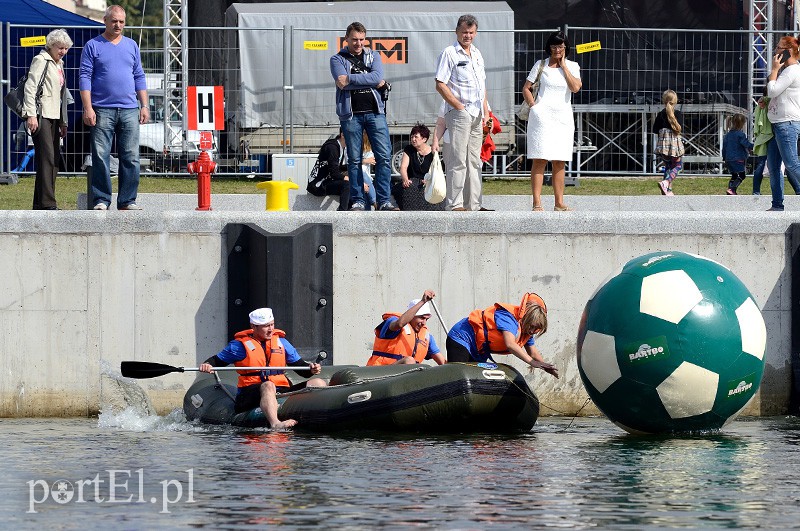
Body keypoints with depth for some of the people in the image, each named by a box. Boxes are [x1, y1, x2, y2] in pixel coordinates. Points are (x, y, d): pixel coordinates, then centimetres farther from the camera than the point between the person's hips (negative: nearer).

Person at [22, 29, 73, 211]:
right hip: (40, 116, -9)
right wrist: (31, 115, -21)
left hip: (53, 116, 9)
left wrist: (63, 122, 24)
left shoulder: (59, 64, 22)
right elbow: (30, 88, -13)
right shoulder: (41, 61, -5)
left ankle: (40, 203, 12)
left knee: (54, 160, 8)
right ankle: (47, 203, -17)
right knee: (46, 158, -14)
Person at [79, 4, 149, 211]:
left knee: (131, 157, 0)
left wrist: (144, 105, 10)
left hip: (129, 110, 3)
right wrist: (88, 108, -10)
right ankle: (101, 200, -1)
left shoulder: (131, 45, 15)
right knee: (100, 157, -5)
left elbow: (139, 77, 18)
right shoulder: (93, 46, 4)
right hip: (102, 110, -3)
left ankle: (127, 200, 5)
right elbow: (85, 78, -1)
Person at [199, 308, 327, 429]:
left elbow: (300, 366, 20)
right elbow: (217, 360, 11)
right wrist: (207, 365, -12)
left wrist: (311, 369, -2)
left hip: (282, 392, 5)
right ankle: (275, 424, -64)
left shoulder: (281, 342, 18)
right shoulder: (241, 345, 6)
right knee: (268, 386, -40)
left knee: (318, 383, -11)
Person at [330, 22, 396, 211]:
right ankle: (357, 201, 5)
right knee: (354, 159, 0)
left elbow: (377, 76, -5)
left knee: (384, 156, -7)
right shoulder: (338, 59, 8)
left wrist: (350, 79, -10)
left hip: (374, 112, 1)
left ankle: (384, 201, -5)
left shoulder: (374, 56, 14)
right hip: (351, 114, -1)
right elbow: (342, 83, -9)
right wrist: (373, 82, -8)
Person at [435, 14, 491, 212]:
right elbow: (440, 85, -12)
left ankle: (473, 204, 14)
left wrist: (485, 111, 15)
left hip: (476, 114, 8)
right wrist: (459, 106, -14)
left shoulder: (477, 54, 18)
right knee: (458, 161, -10)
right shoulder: (449, 53, -6)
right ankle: (454, 204, -10)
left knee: (474, 161, 10)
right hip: (458, 113, -8)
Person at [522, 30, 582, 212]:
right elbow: (526, 88, 8)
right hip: (542, 115, -3)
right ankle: (537, 203, -12)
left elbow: (576, 87, -7)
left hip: (563, 117, 3)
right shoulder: (541, 65, 6)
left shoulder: (572, 66, 10)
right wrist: (533, 105, -5)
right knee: (540, 159, -9)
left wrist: (563, 66, -4)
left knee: (559, 162, 5)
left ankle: (559, 203, 10)